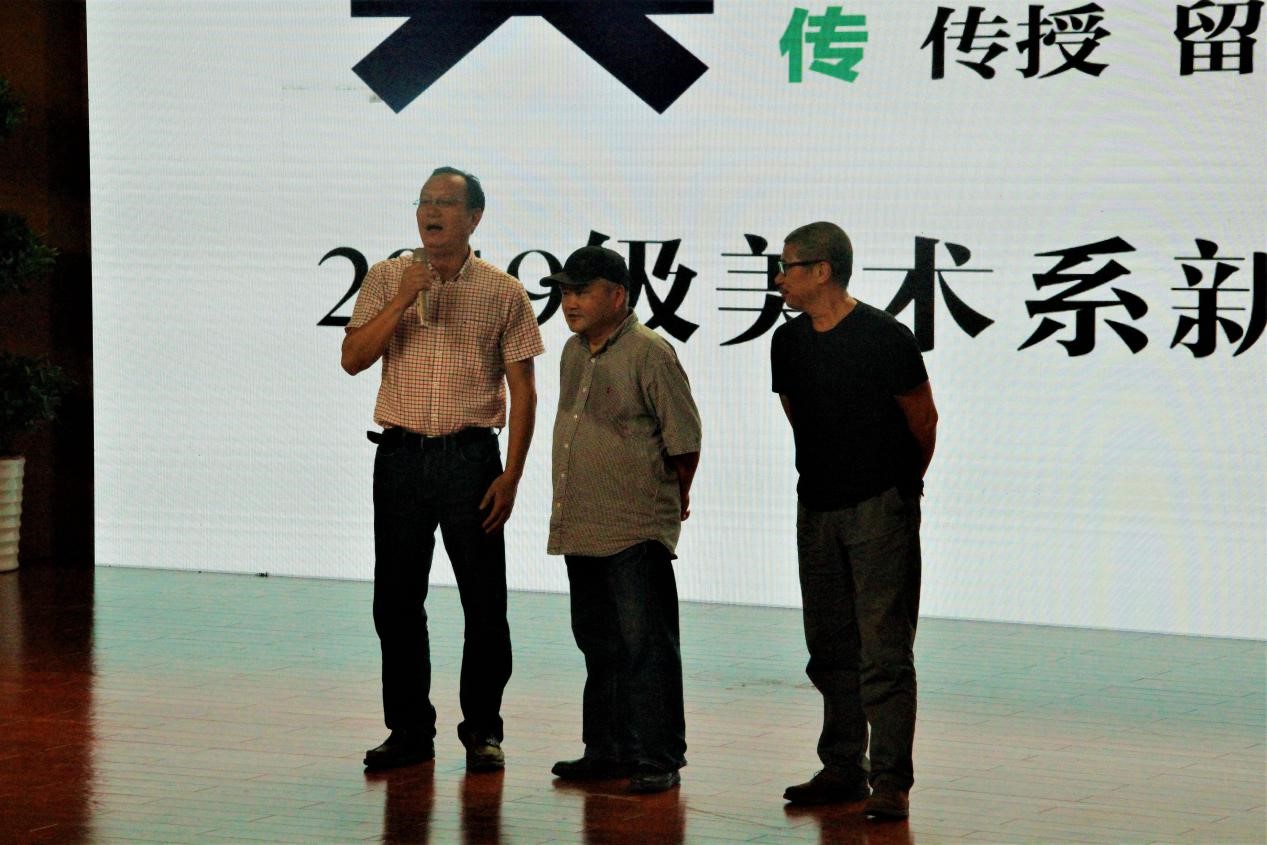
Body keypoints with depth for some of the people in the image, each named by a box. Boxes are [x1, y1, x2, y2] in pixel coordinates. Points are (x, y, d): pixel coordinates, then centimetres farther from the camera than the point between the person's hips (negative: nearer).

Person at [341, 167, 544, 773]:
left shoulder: (502, 292, 2)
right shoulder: (387, 279, 5)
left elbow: (522, 388, 1)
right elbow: (353, 358, -4)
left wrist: (510, 476, -7)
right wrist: (402, 302, -17)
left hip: (470, 456, -2)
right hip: (400, 454, 2)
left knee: (484, 603, 0)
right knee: (396, 599, 5)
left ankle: (483, 730, 12)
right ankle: (409, 730, 15)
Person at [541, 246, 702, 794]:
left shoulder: (649, 354, -11)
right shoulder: (574, 352, 13)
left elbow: (684, 439, -9)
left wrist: (673, 500, 4)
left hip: (636, 532, -8)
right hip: (582, 528, 8)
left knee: (645, 643, -6)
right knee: (599, 643, 14)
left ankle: (658, 759, -2)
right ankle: (608, 749, 23)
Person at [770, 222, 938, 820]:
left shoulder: (885, 338, -11)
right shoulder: (788, 342, 6)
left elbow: (923, 421, 0)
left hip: (881, 507, -6)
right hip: (817, 504, 6)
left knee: (883, 649, -8)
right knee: (830, 647, 10)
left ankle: (890, 780, -8)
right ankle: (842, 769, 17)